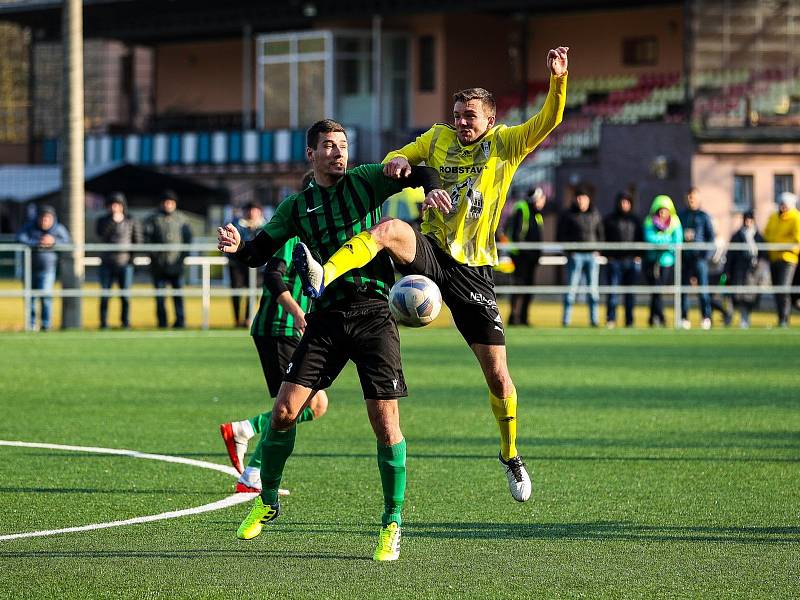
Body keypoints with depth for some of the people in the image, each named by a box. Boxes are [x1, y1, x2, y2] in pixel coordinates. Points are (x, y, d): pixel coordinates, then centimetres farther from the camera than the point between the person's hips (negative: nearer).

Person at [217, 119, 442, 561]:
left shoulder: (364, 181, 6)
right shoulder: (297, 206, 13)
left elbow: (423, 173, 3)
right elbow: (261, 251, 11)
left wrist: (431, 194, -19)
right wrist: (237, 248, -11)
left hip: (373, 312, -2)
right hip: (327, 316, 2)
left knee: (385, 422, -8)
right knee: (284, 411, -6)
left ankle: (392, 523, 7)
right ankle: (267, 501, 15)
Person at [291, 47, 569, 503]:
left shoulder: (506, 144, 3)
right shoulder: (438, 138, 10)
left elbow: (549, 122, -8)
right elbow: (399, 158, 18)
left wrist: (559, 80, -25)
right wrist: (397, 162, -6)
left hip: (474, 269, -1)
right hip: (431, 252, 1)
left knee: (497, 374, -1)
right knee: (389, 229, -35)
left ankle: (511, 455, 21)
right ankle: (322, 278, -54)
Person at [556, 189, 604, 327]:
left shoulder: (595, 214, 13)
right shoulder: (568, 215, 3)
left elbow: (600, 234, 19)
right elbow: (560, 235, 3)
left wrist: (598, 249, 5)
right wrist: (569, 250, -8)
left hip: (592, 255, 3)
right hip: (575, 255, -3)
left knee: (593, 289, 3)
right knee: (572, 288, -5)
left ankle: (594, 320, 8)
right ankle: (566, 320, -2)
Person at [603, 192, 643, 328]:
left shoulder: (635, 220, 14)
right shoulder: (610, 220, 6)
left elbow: (640, 239, 16)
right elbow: (603, 238, 4)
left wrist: (639, 255, 3)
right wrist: (607, 255, -6)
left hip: (632, 261, 3)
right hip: (615, 260, -3)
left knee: (631, 293, 4)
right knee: (613, 290, -9)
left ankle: (629, 321, 8)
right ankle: (610, 320, -8)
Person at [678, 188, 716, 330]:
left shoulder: (704, 216, 6)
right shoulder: (681, 215, 14)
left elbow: (710, 236, 4)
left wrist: (708, 253, -7)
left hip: (699, 256, -3)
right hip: (684, 257, 3)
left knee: (702, 286, -11)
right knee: (684, 288, 4)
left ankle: (706, 317, -10)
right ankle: (684, 318, 9)